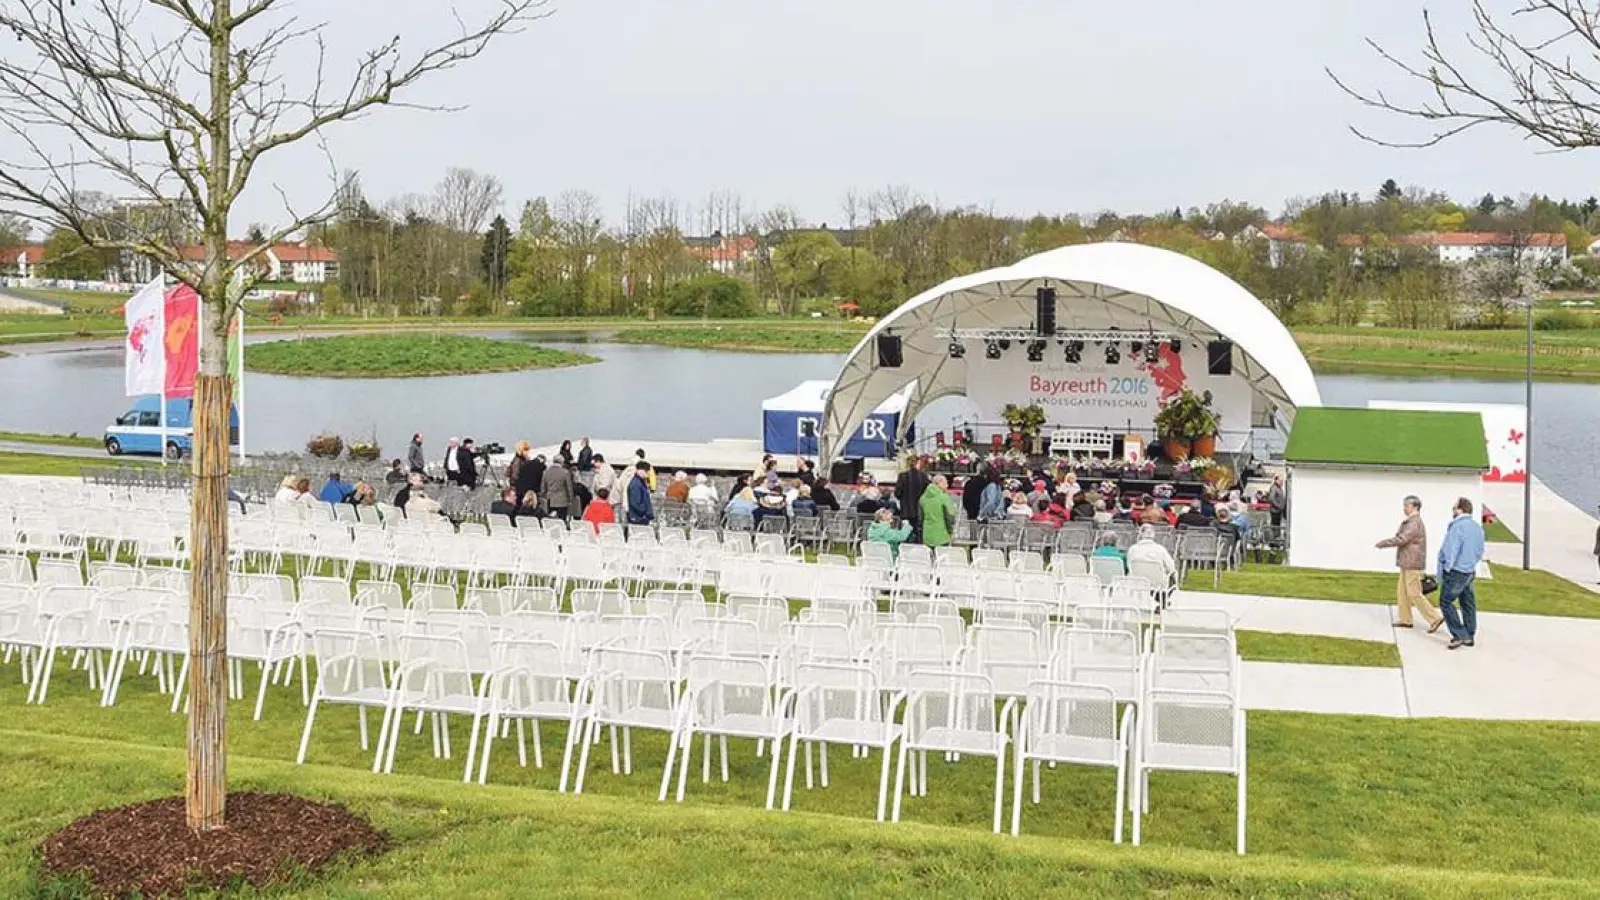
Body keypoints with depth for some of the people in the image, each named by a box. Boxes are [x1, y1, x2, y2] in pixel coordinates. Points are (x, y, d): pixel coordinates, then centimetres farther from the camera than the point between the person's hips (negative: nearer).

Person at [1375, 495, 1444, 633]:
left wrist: (1383, 543, -12)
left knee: (1414, 595, -7)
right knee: (1402, 591, 13)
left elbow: (1400, 540, -25)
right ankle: (1405, 620, 18)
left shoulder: (1415, 523, -19)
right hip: (1408, 564, 10)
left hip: (1412, 564, -10)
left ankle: (1435, 618, -4)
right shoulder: (1412, 522, 14)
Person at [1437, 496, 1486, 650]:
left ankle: (1459, 635, -5)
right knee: (1468, 603, 14)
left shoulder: (1458, 526, -20)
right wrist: (1472, 564, 19)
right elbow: (1480, 551, 15)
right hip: (1470, 572, 9)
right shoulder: (1477, 526, 9)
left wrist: (1446, 569, -9)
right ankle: (1469, 636, 21)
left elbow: (1451, 551, -19)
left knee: (1446, 602, -1)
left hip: (1456, 572, -9)